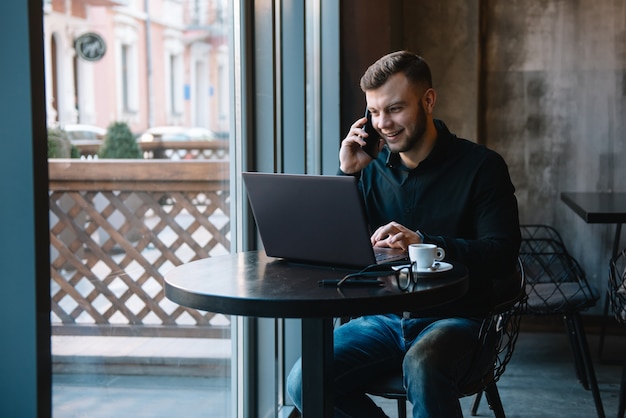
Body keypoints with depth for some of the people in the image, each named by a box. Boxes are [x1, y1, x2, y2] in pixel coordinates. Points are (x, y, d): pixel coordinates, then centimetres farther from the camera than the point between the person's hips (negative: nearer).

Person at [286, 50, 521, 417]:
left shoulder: (481, 166, -3)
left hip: (457, 319, -4)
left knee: (422, 368, -38)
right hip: (385, 319, 5)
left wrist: (423, 243, -29)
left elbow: (502, 253, -15)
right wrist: (348, 174, -6)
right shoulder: (372, 167, 9)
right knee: (304, 382, -18)